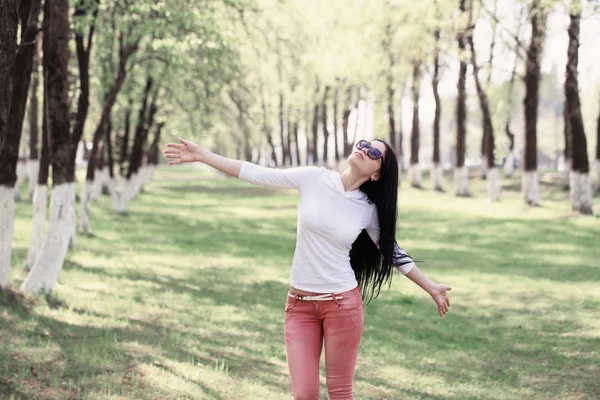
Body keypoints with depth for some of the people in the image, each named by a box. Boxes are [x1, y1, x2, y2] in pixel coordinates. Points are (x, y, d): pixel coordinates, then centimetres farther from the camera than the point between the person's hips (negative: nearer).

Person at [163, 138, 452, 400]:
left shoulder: (369, 210, -1)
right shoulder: (314, 178, -3)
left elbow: (393, 252, 12)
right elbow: (256, 174, -3)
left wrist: (432, 288, 14)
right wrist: (201, 155, -5)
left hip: (343, 303, -1)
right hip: (299, 304, 1)